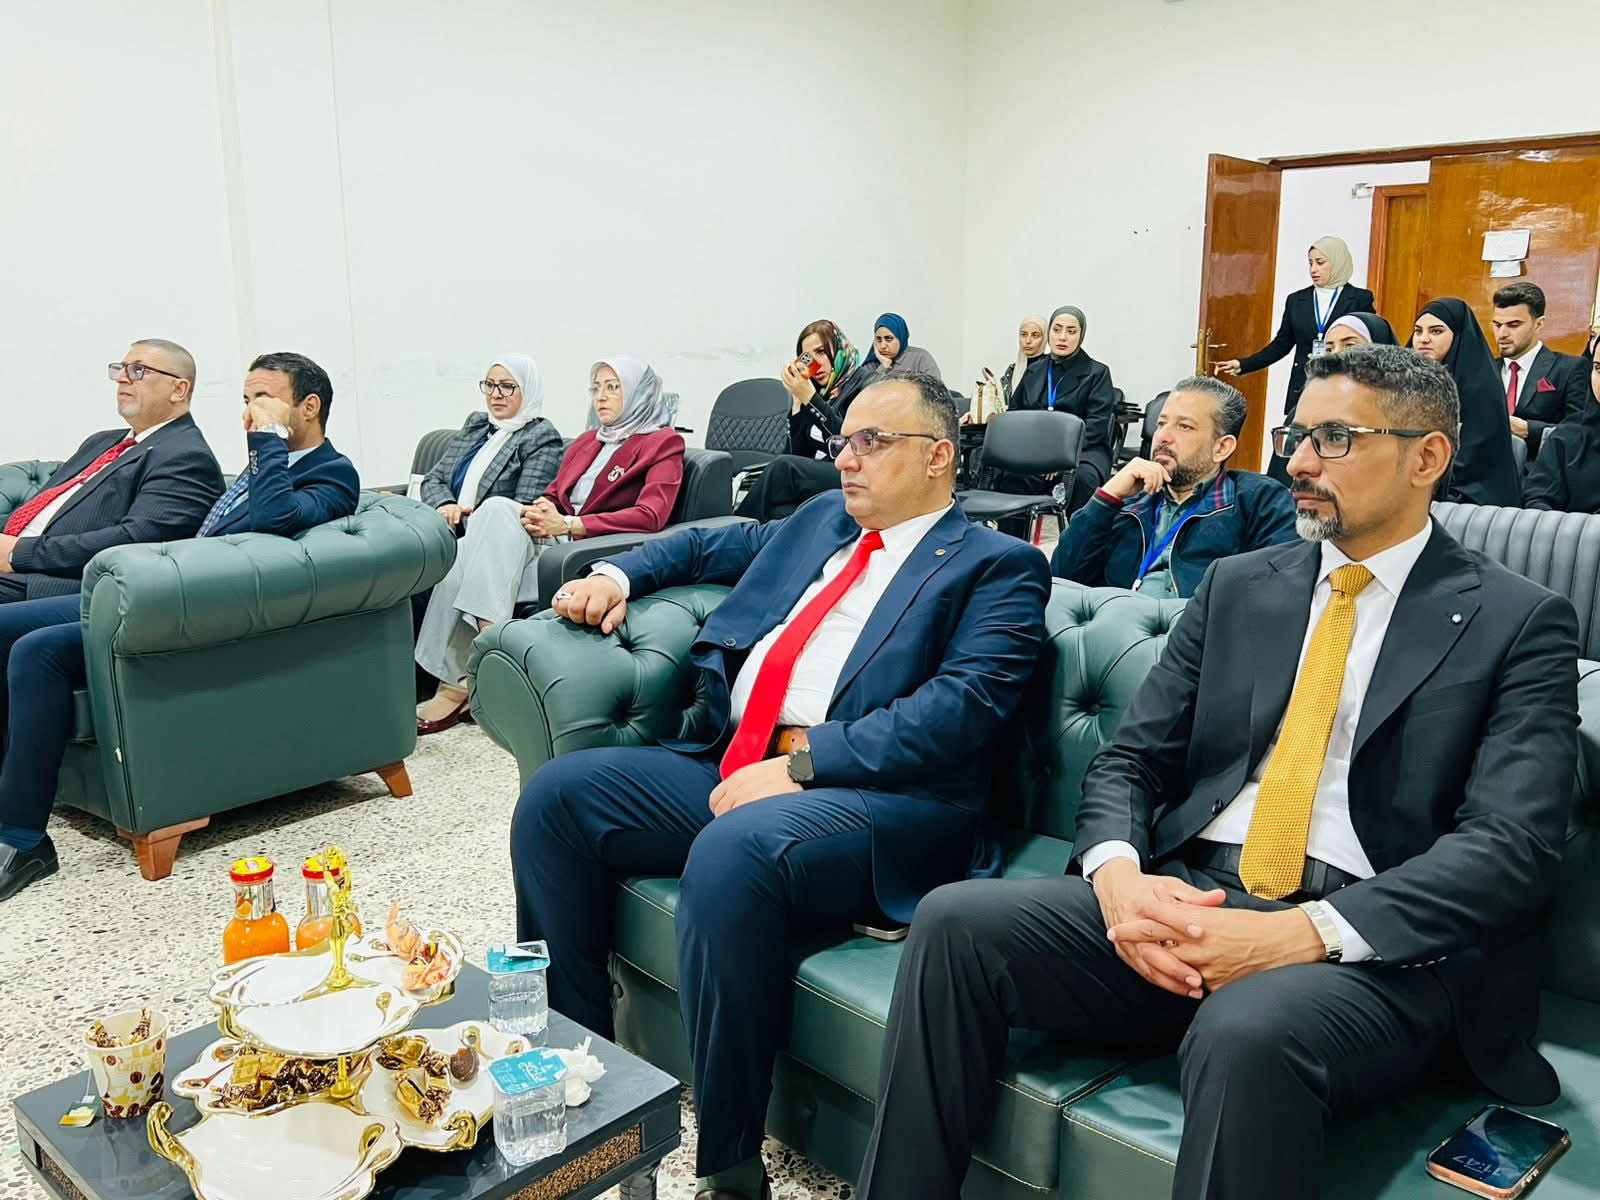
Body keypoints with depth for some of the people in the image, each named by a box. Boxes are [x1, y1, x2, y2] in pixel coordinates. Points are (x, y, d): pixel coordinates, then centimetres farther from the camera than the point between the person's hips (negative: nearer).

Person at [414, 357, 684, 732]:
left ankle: (457, 682, -28)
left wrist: (566, 524, -15)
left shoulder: (663, 443, 4)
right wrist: (540, 511, -4)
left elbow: (651, 516, -11)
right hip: (552, 539, 6)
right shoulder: (587, 441, 27)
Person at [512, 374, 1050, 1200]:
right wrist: (618, 573, 18)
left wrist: (801, 762, -20)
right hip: (732, 763, 8)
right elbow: (712, 544, 37)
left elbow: (962, 705, -14)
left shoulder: (998, 566, 2)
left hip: (878, 795, -7)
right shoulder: (823, 519, 23)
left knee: (730, 854, -35)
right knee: (558, 795, -6)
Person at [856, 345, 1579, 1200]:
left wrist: (1303, 933, -23)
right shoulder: (1237, 586, 15)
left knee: (1248, 1032, -38)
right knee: (956, 921, -18)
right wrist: (1116, 873, -12)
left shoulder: (1521, 623, 3)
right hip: (1188, 902, 4)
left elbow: (1509, 846, -9)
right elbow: (1127, 760, 11)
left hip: (1379, 946, -4)